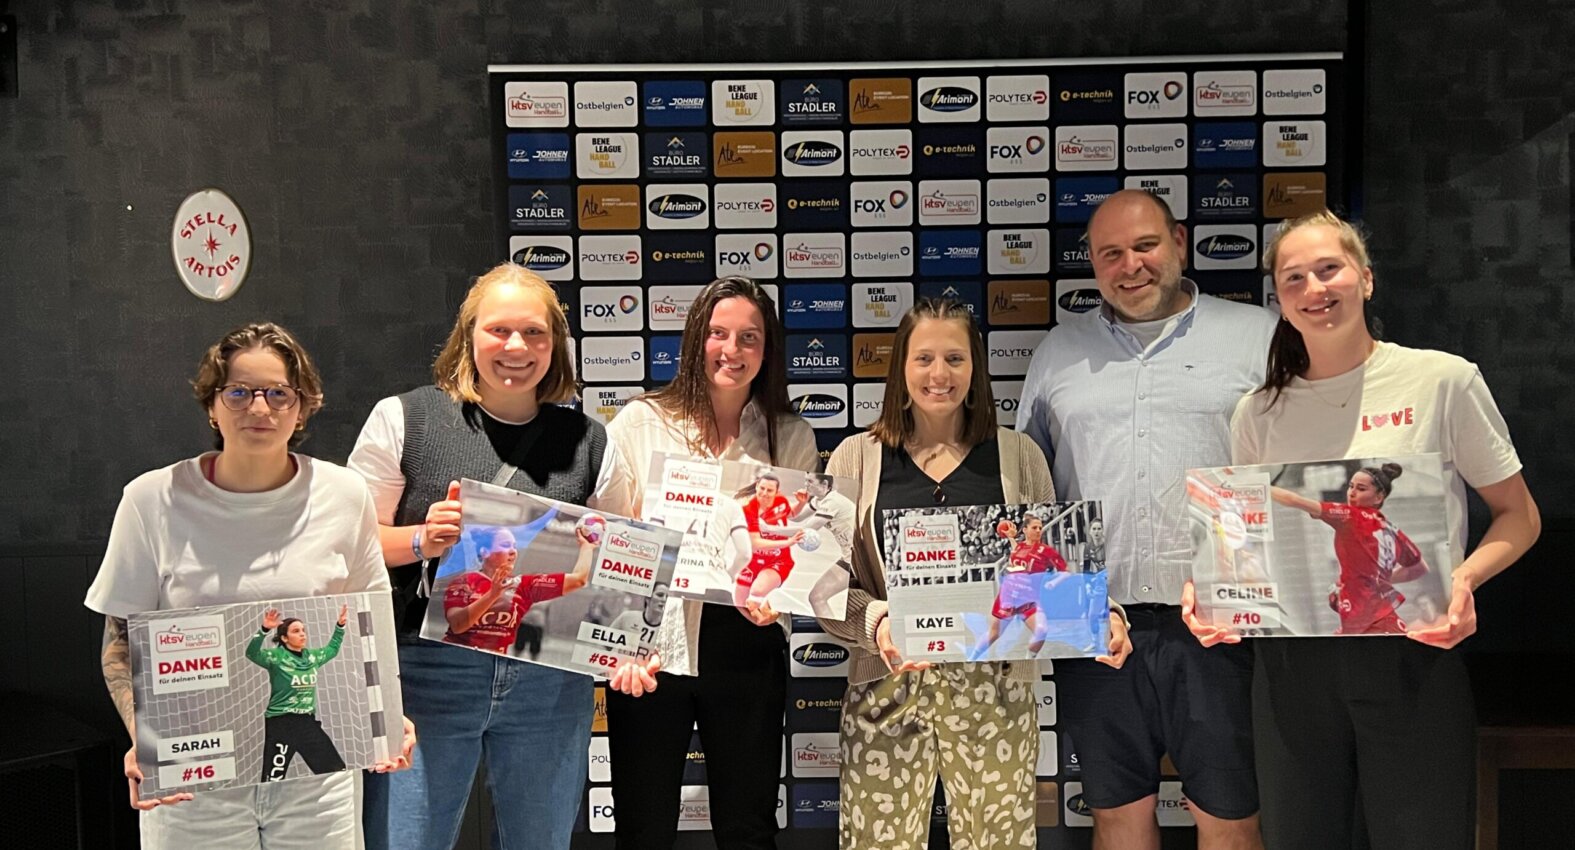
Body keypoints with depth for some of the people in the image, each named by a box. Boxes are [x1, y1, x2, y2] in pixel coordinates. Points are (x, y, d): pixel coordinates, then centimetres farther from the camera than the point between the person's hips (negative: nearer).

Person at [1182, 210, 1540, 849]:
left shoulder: (1444, 380, -1)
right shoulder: (1258, 413, 7)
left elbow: (1519, 517, 4)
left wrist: (1462, 581, -14)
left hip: (1412, 657, -2)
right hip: (1291, 661, 3)